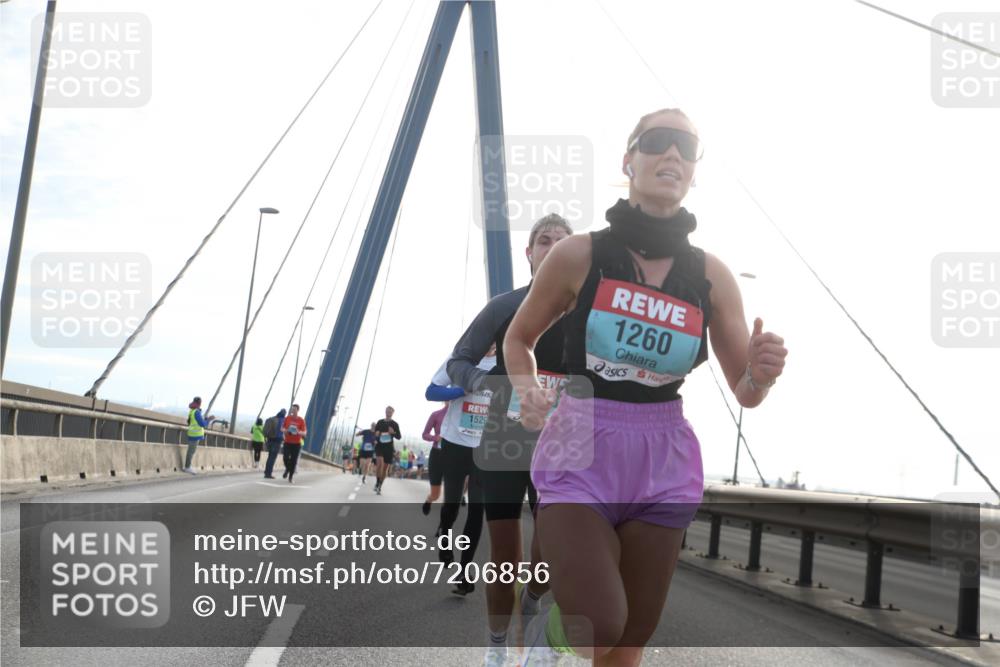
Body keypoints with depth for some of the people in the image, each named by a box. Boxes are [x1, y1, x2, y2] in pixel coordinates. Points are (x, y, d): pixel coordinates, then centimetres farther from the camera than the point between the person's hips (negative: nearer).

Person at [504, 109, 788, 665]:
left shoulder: (711, 275, 0)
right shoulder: (579, 255, -6)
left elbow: (745, 393, 4)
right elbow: (519, 338, 9)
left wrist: (761, 374, -19)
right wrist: (528, 392, -11)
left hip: (662, 465, 3)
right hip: (581, 455, -3)